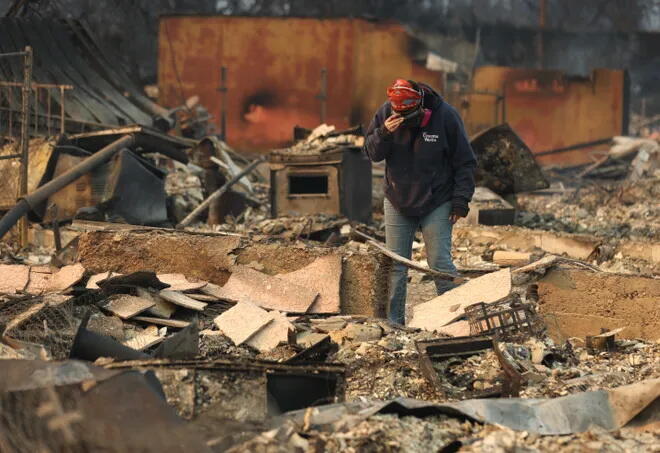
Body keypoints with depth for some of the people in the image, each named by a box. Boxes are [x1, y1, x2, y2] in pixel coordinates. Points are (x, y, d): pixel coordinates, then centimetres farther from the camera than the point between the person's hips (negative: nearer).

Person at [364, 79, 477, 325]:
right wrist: (384, 133, -22)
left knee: (440, 263, -6)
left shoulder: (445, 116, -14)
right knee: (395, 264, 4)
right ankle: (393, 321, 10)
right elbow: (372, 153, -3)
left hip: (436, 204, -3)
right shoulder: (386, 114, -7)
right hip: (398, 203, 3)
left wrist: (461, 200, -10)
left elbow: (465, 163, -7)